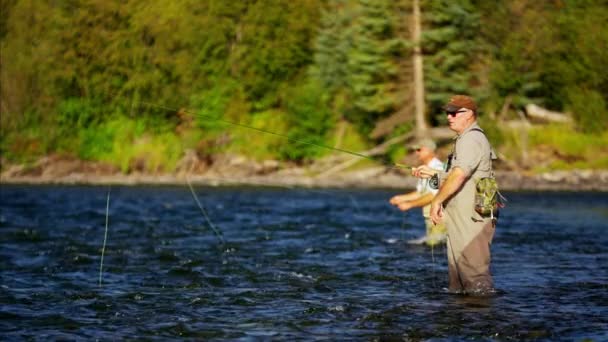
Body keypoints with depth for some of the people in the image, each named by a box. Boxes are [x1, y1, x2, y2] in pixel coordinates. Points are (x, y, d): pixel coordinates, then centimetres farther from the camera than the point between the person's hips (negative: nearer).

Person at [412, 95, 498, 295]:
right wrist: (433, 173, 20)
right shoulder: (466, 139, 21)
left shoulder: (471, 139, -14)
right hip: (461, 220, 11)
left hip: (471, 220, -11)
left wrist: (437, 201, -22)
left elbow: (459, 175, -26)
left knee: (474, 274, -11)